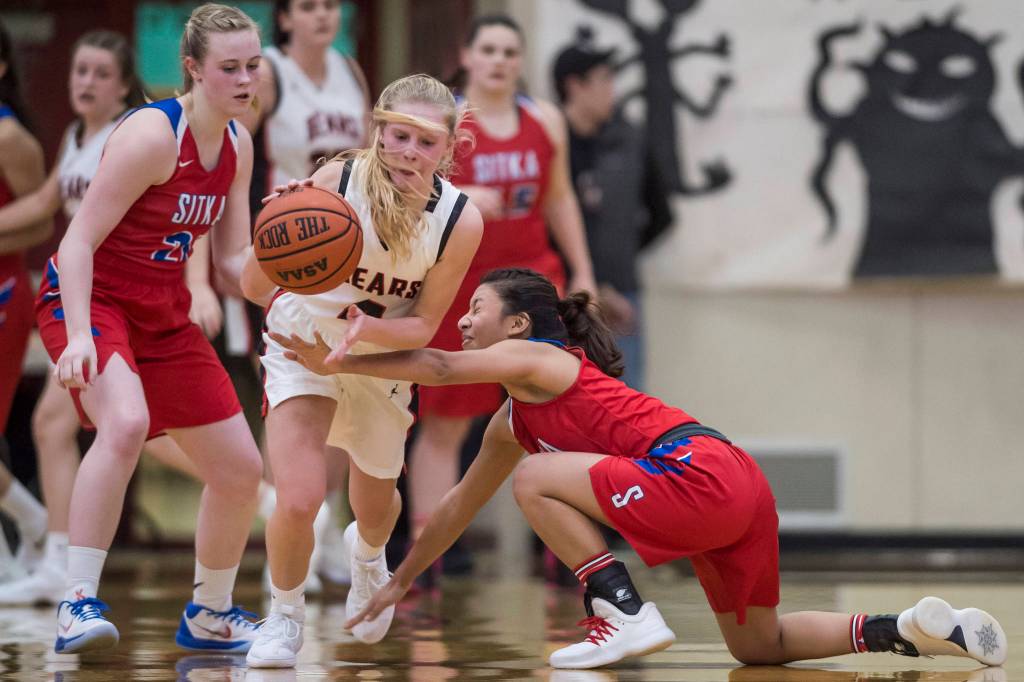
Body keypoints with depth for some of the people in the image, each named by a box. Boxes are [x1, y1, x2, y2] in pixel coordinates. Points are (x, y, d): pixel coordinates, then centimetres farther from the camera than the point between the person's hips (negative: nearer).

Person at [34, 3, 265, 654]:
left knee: (241, 470, 7)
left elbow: (233, 260, 7)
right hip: (88, 298, -8)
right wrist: (78, 336, -34)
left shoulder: (238, 146, 4)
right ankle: (78, 604, -33)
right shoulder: (153, 135, -20)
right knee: (126, 423, -37)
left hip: (163, 314, 8)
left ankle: (209, 616, 29)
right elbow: (78, 241, -22)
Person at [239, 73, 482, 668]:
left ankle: (368, 552, 62)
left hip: (385, 357, 3)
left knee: (375, 502, 23)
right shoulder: (336, 181, -28)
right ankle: (285, 617, 9)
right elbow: (256, 290, -21)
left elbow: (423, 326, -13)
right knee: (299, 501, -20)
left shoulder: (461, 221, -23)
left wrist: (369, 328, -33)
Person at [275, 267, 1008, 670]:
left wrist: (337, 363, -12)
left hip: (697, 475, -10)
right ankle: (919, 628, 7)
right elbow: (461, 503, 37)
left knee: (537, 480, -5)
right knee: (759, 645, 17)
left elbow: (437, 366, -13)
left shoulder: (536, 359, 1)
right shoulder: (514, 422, 27)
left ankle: (626, 614, -9)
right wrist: (401, 581, 41)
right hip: (739, 489, 10)